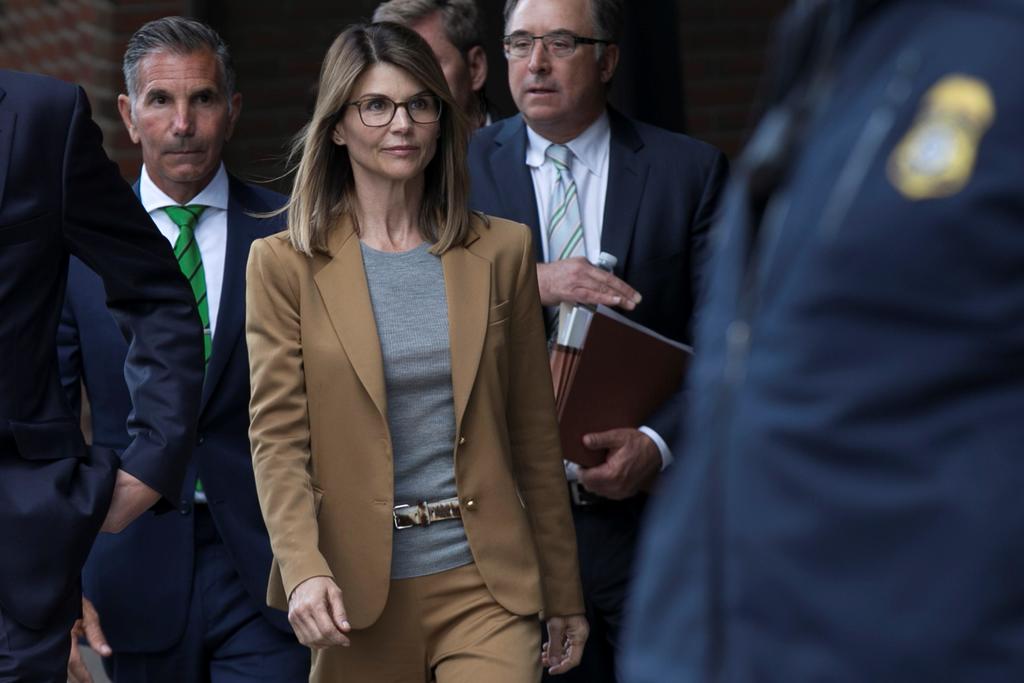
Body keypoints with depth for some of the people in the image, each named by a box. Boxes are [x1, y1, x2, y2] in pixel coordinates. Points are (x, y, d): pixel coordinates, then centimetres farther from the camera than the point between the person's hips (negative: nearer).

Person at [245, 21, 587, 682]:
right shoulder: (286, 263, 2)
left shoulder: (500, 251, 7)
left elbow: (535, 436, 10)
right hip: (358, 591, -1)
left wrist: (564, 595, 13)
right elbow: (278, 436, -4)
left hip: (484, 584, 1)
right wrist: (305, 571, -20)